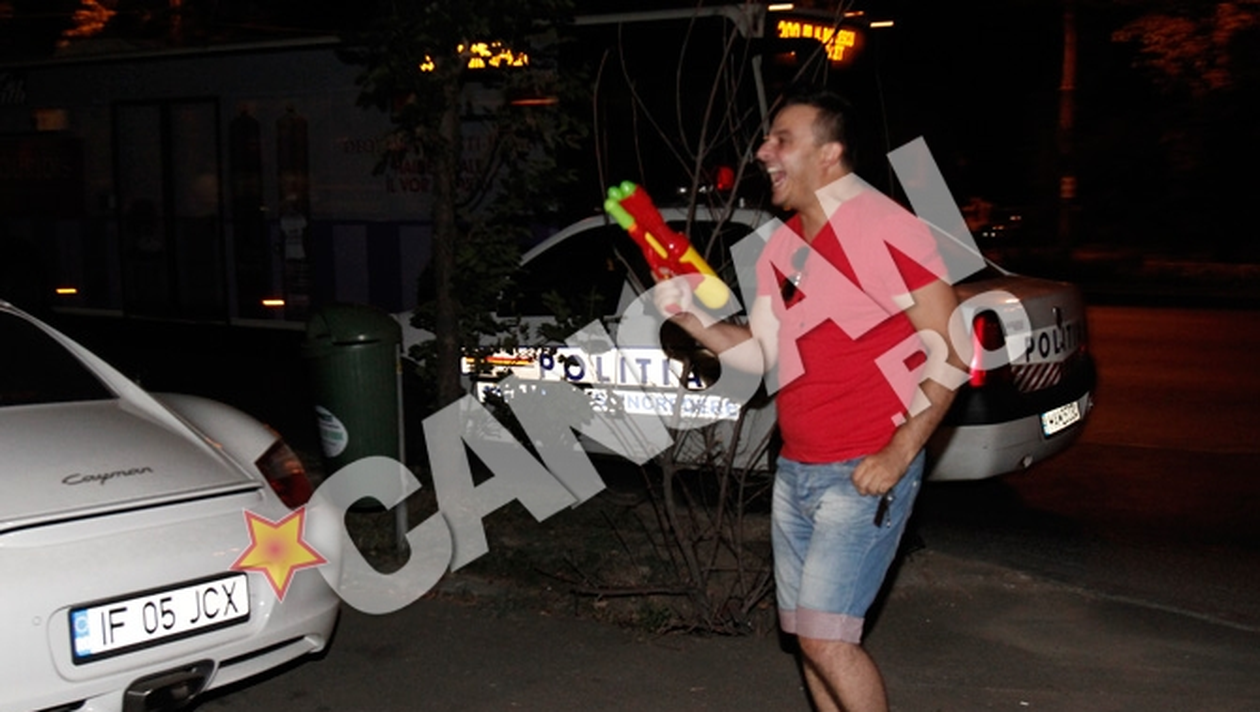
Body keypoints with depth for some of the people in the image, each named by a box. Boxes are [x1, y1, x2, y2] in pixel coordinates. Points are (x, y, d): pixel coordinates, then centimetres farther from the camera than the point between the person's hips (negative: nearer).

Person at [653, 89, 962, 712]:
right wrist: (692, 318, -2)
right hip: (795, 470, 8)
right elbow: (761, 353, 14)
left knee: (825, 636, -11)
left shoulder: (882, 228, -13)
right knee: (806, 633, 12)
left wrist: (900, 451, -20)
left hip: (865, 472, -8)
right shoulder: (781, 249, 11)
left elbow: (948, 349, -14)